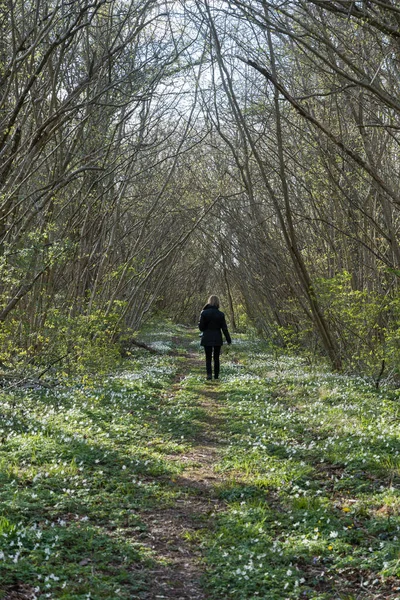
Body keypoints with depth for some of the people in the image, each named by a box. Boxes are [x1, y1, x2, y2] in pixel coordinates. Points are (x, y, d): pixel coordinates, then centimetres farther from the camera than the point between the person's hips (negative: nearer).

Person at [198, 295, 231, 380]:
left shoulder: (204, 313, -8)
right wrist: (228, 339, 5)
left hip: (207, 339, -1)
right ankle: (216, 375, 15)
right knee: (216, 358, 13)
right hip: (217, 339, 1)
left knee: (208, 358, 5)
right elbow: (224, 328, -3)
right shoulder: (220, 314, -6)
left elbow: (201, 327, -5)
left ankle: (209, 374, -12)